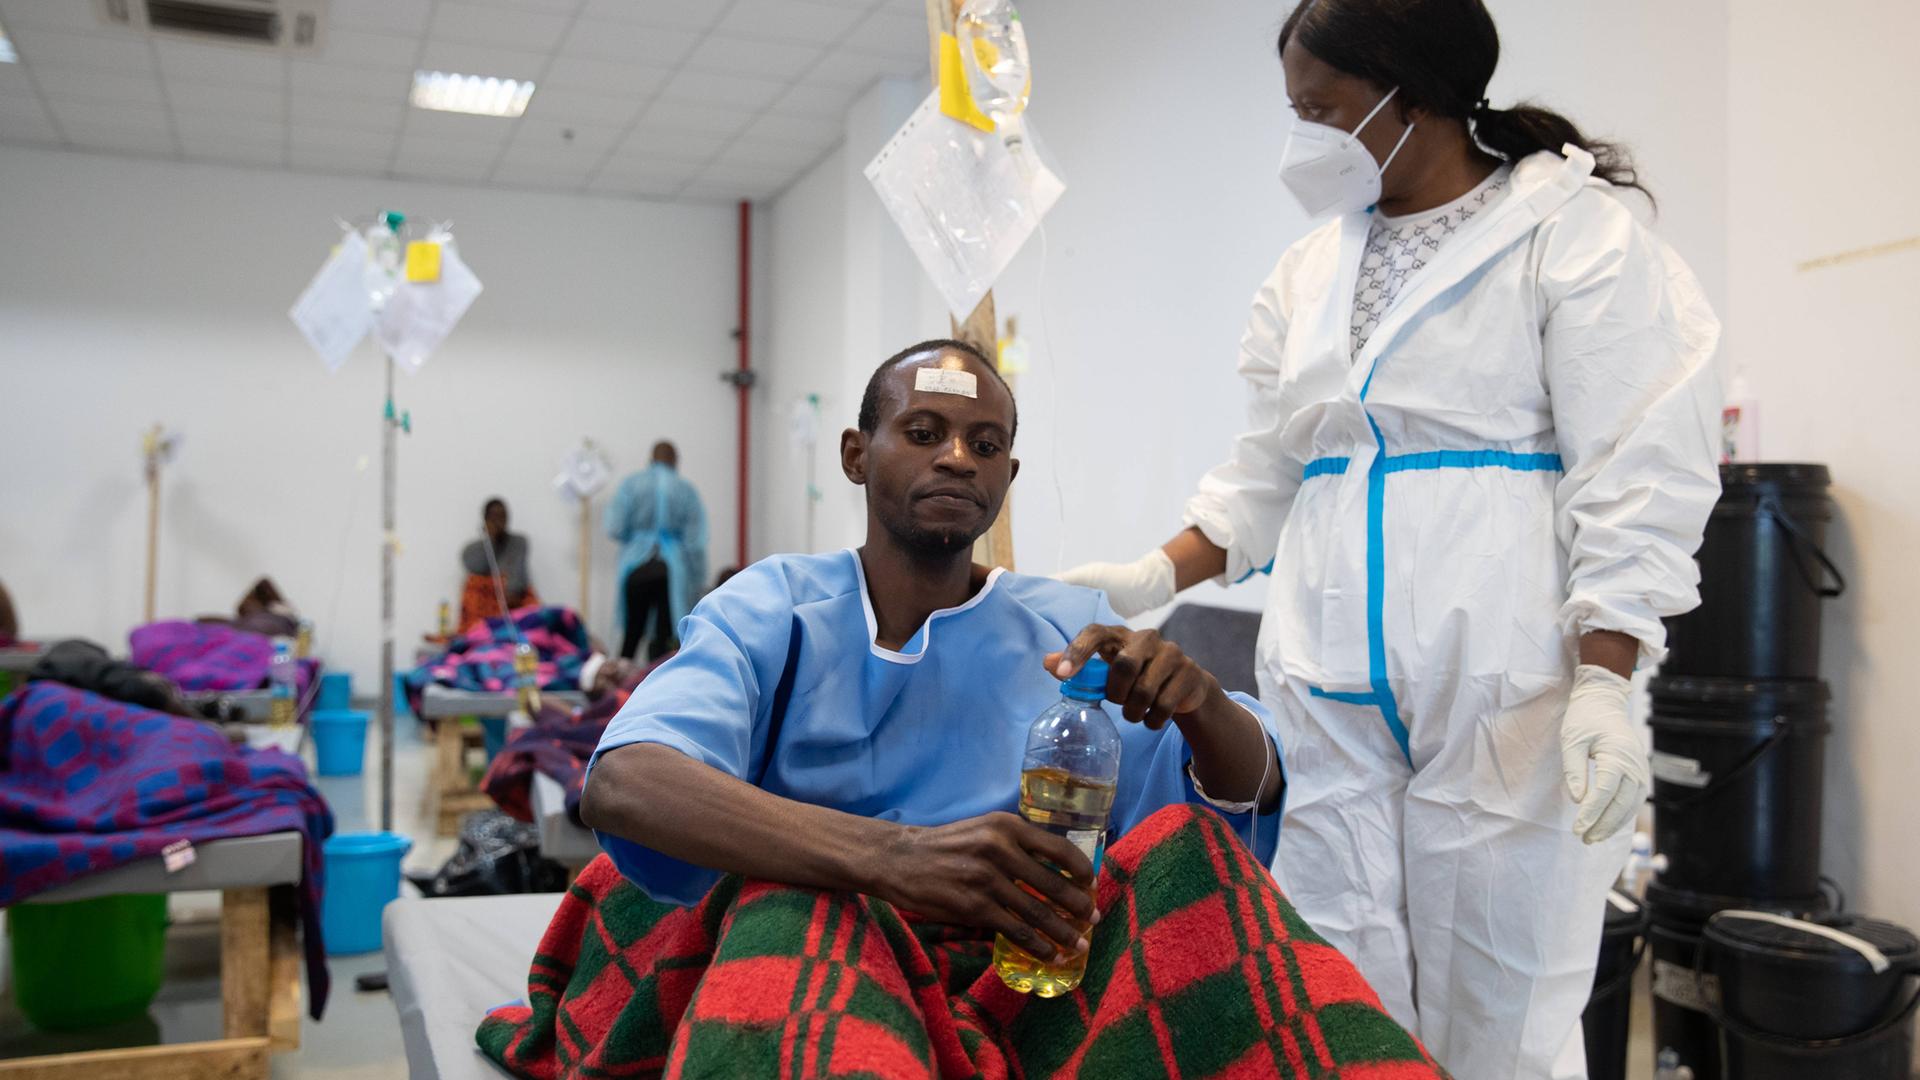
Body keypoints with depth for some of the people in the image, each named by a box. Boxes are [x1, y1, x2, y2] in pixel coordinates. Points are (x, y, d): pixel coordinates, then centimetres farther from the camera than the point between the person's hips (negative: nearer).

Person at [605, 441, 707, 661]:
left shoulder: (630, 484, 1)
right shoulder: (686, 490, 0)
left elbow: (614, 529, -3)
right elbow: (696, 541, -4)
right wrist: (696, 578, 3)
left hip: (637, 567, 1)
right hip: (672, 571, -1)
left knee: (631, 633, 14)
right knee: (662, 637, 1)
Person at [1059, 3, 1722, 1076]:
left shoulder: (1577, 234, -1)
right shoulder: (1307, 273, 16)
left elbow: (1636, 480, -7)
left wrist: (1604, 685, -16)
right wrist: (1156, 577, 5)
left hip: (1503, 700, -5)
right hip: (1331, 697, 5)